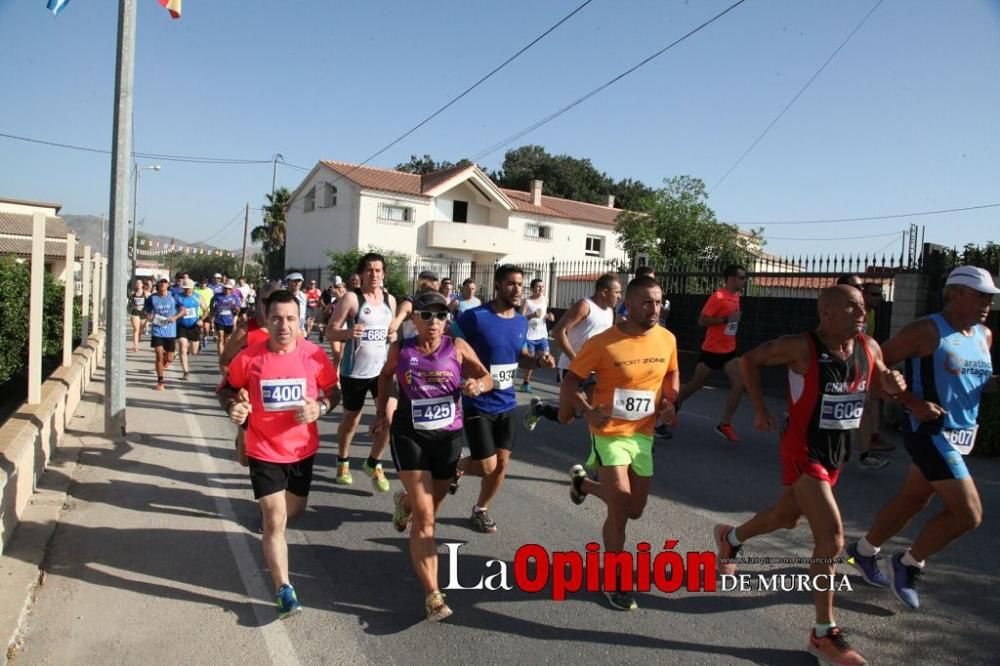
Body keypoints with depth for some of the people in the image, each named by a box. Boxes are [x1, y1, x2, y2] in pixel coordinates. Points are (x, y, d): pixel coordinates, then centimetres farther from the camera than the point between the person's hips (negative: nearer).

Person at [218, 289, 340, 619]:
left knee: (295, 510, 23)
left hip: (303, 450, 3)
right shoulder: (249, 357, -13)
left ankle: (267, 504, 58)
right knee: (275, 520, -3)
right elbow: (227, 388, 3)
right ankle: (284, 590, 10)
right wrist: (233, 406, -18)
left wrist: (320, 407, -20)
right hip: (264, 452, -2)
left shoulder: (315, 354, -12)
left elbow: (333, 391, 0)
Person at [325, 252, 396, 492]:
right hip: (354, 371, -3)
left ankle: (373, 464, 15)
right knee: (351, 420, 12)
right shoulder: (351, 298, -10)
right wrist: (347, 333, -33)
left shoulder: (390, 300, 6)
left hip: (382, 369, 4)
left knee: (390, 417, -8)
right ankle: (343, 462, 38)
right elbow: (330, 331, -13)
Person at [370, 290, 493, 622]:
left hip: (448, 436, 2)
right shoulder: (400, 349, -5)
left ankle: (405, 501, 61)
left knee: (430, 506, 23)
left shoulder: (457, 348, -8)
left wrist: (477, 384, -26)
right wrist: (382, 413, 10)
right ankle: (433, 596, -5)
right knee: (424, 517, -9)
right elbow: (385, 376, 14)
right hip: (409, 436, -2)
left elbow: (488, 378, -4)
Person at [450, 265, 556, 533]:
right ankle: (453, 467, 29)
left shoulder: (521, 322, 3)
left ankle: (481, 510, 33)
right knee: (487, 466, -4)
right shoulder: (474, 317, -18)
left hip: (506, 403, 6)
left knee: (502, 463, 9)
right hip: (478, 404, -6)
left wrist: (538, 360, -3)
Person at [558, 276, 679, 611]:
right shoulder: (603, 343, -19)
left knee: (635, 509, 14)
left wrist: (669, 402, 0)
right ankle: (614, 580, 13)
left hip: (644, 434, 5)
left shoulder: (667, 339, -3)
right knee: (619, 508, -10)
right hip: (610, 432, -5)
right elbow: (570, 381, -10)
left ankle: (584, 482, 41)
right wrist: (588, 411, -25)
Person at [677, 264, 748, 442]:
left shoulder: (736, 296, 8)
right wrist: (726, 319, -25)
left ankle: (725, 424, -1)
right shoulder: (718, 297, -17)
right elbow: (701, 321, -20)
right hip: (711, 350, -7)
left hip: (729, 350, 7)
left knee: (739, 384, -8)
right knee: (696, 384, 6)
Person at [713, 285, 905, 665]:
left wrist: (891, 385, -13)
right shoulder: (802, 348, -21)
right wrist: (760, 410, -9)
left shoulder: (869, 348, -4)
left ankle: (729, 538, 54)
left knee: (787, 517, 24)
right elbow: (751, 359, -8)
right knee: (832, 538, -13)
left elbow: (883, 385, 12)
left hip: (837, 453, 7)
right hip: (804, 452, -7)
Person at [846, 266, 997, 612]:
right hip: (930, 433, -9)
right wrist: (913, 402, -21)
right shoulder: (926, 331, -15)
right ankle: (909, 564, 10)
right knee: (968, 513, -10)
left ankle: (864, 551, 37)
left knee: (911, 501, 18)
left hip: (958, 436, 9)